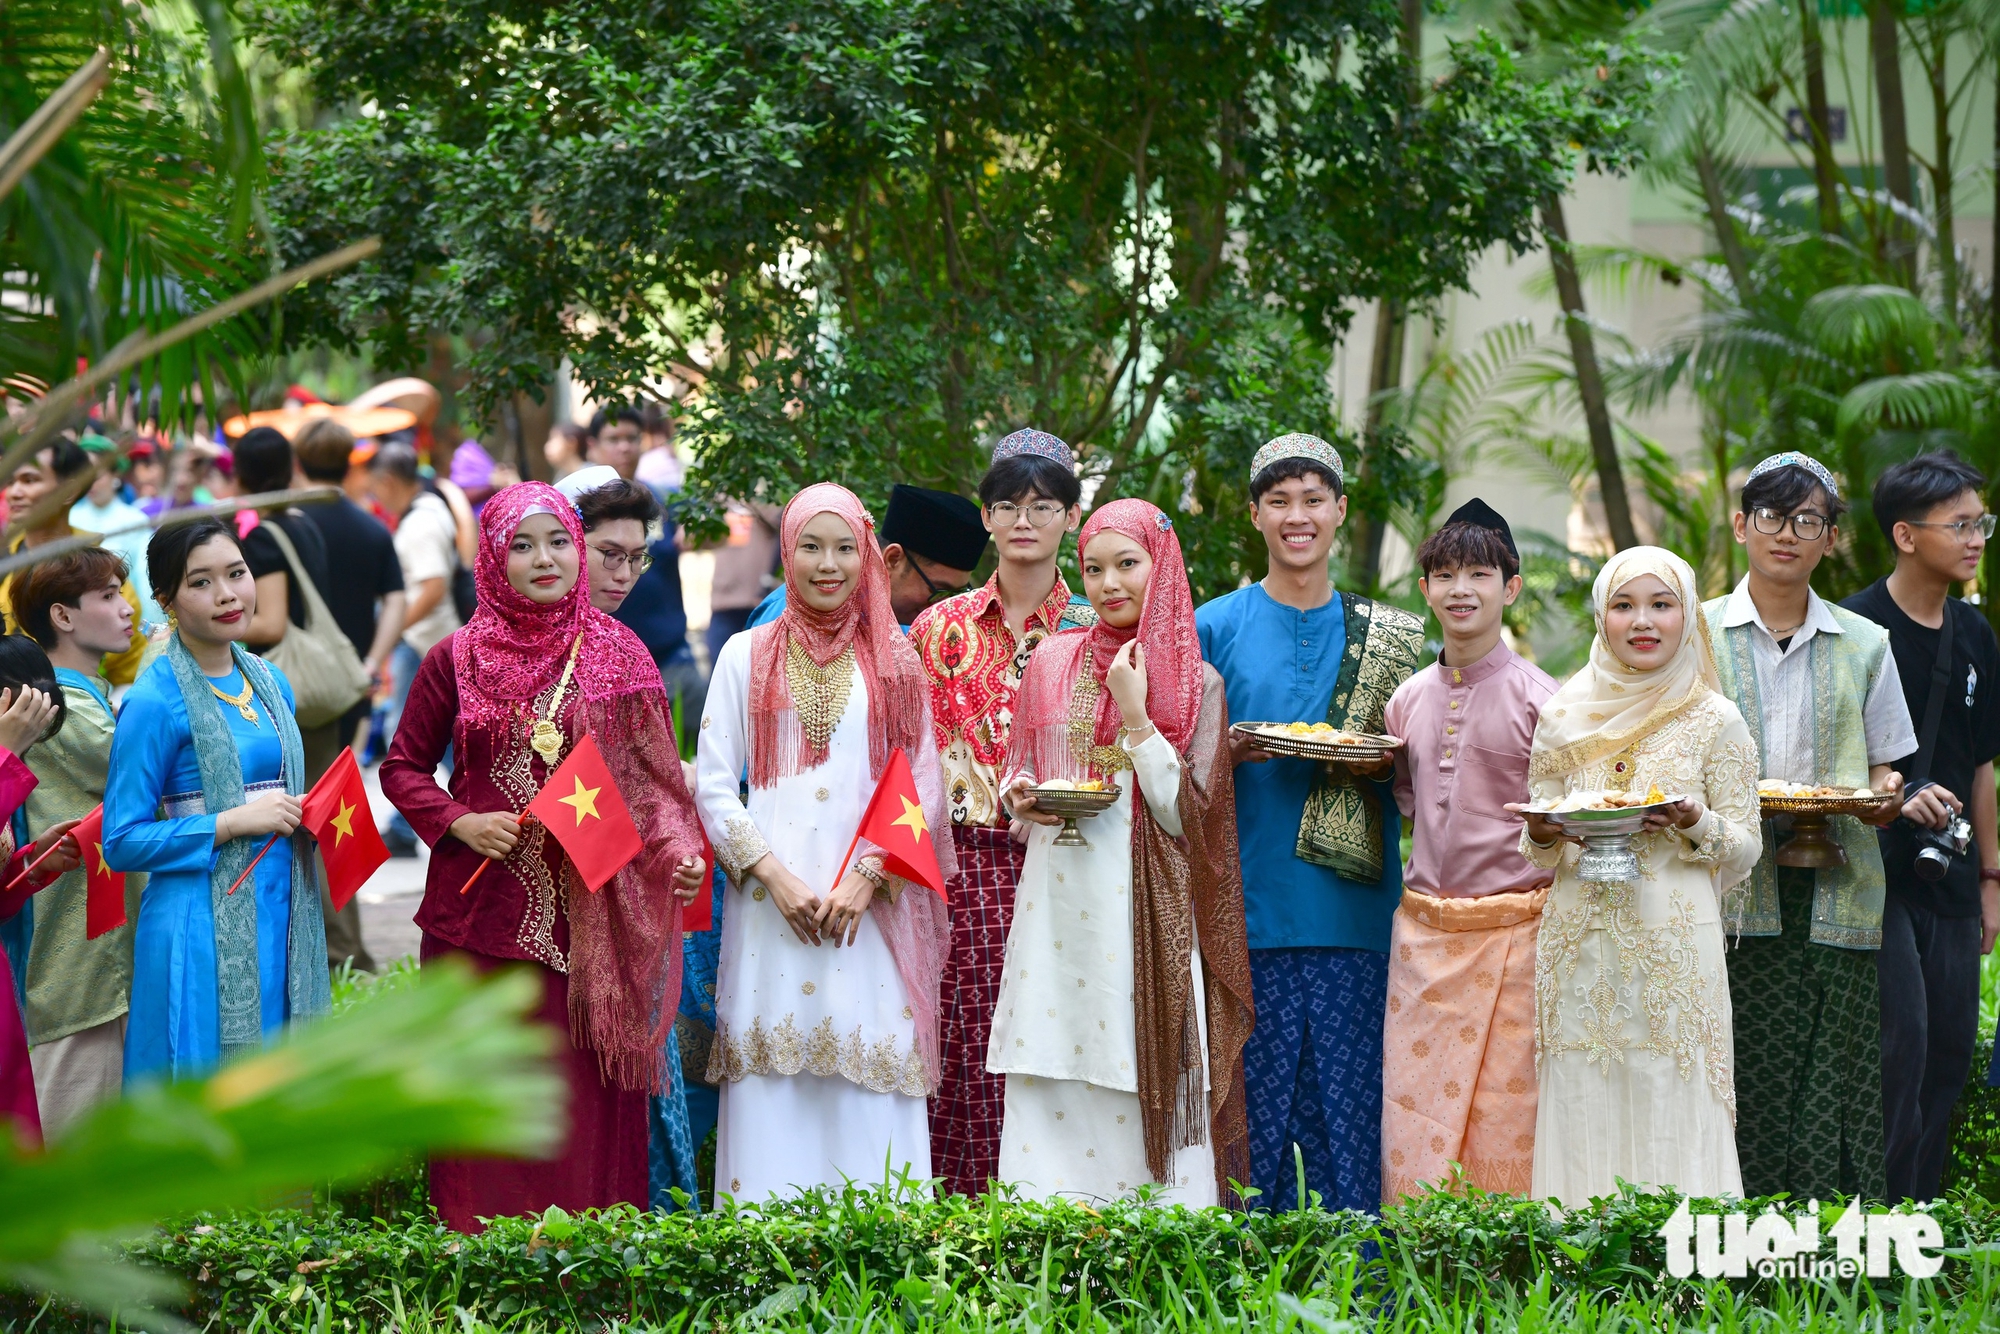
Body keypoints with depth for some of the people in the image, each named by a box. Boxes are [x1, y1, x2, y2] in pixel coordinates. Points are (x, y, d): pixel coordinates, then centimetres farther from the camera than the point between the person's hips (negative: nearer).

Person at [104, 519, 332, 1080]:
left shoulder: (270, 682, 11)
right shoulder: (154, 702, -10)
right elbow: (122, 842, -11)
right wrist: (233, 823, -17)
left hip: (282, 915, 7)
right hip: (203, 925, -7)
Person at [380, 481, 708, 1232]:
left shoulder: (619, 657, 7)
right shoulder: (457, 660, 4)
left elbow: (653, 776, 10)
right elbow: (402, 767, 11)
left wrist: (680, 846, -7)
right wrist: (459, 822, -6)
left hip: (590, 918, 0)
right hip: (483, 910, 0)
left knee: (589, 1100, 0)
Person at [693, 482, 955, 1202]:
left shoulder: (895, 660, 11)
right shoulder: (747, 656, 10)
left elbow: (923, 787, 6)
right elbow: (713, 786, 5)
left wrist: (867, 878, -7)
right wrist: (776, 876, -8)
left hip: (872, 909, 0)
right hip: (771, 900, 0)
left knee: (870, 1105, -6)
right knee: (771, 1102, -5)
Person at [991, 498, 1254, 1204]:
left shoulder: (1197, 683, 2)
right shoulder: (1052, 663, 10)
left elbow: (1190, 816, -5)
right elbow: (1018, 780, 19)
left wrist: (1135, 717, -10)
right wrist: (1021, 798, -4)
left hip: (1145, 914, -2)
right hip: (1058, 903, 2)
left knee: (1144, 1091, -5)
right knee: (1053, 1108, -1)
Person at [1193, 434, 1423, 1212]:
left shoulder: (1387, 638, 11)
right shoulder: (1216, 628, 7)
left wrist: (1379, 763, -6)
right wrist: (1231, 754, -11)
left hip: (1355, 914, 1)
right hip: (1251, 909, -1)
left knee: (1349, 1115, -1)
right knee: (1252, 1117, -3)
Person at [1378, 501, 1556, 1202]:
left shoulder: (1537, 697, -4)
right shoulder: (1407, 699, 11)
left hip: (1514, 926, -4)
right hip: (1424, 926, 5)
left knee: (1505, 1113, -2)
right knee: (1412, 1112, 2)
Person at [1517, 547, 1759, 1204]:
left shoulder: (1715, 721, 2)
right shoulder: (1563, 717, 9)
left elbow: (1745, 850, 3)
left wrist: (1695, 823, -15)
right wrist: (1543, 832, -6)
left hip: (1675, 945, -2)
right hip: (1580, 945, 3)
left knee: (1671, 1118, -4)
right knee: (1583, 1118, 1)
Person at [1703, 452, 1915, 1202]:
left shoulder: (1864, 646, 13)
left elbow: (1882, 768, 16)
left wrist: (1885, 797, -7)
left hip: (1837, 892, 1)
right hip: (1734, 894, -1)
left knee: (1834, 1080, -4)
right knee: (1744, 1084, -7)